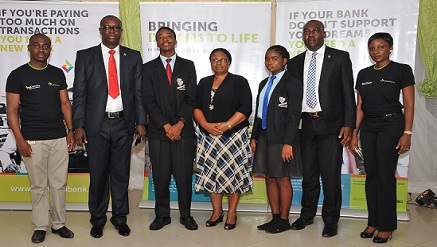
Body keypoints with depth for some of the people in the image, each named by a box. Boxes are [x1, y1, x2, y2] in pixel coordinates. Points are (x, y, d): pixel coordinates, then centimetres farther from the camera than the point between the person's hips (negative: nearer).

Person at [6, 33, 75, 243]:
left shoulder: (58, 74, 9)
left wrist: (70, 130, 3)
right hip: (33, 140, -3)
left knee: (59, 183, 9)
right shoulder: (18, 75, -2)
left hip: (59, 138, 3)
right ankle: (40, 226, 19)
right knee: (38, 185, 5)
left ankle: (58, 224, 22)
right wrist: (20, 140, -10)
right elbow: (12, 110, -3)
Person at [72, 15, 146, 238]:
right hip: (96, 124, -1)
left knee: (121, 174, 10)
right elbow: (79, 93, 0)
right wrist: (78, 126, -6)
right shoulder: (85, 56, 3)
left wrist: (140, 122, 0)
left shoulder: (133, 57, 6)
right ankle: (97, 220, 25)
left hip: (124, 123, 1)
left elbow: (139, 92, 6)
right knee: (98, 175, 8)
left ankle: (120, 218, 25)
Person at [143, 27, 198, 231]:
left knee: (184, 174, 2)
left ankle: (186, 214, 16)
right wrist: (166, 126, -10)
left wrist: (180, 124, -11)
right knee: (160, 176, 4)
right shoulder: (148, 68, 8)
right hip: (158, 130, 0)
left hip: (183, 130, 0)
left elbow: (191, 98, 1)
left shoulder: (188, 66, 10)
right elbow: (149, 100, -1)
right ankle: (162, 215, 18)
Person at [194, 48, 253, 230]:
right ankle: (216, 212, 16)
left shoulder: (239, 82, 1)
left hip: (233, 136, -4)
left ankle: (231, 214, 9)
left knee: (232, 173, -2)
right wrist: (206, 125, -11)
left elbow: (245, 108, -8)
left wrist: (226, 125, -18)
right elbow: (196, 107, 8)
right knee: (211, 173, 4)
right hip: (208, 137, 4)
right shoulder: (204, 83, 15)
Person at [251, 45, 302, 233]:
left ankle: (284, 220, 13)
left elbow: (294, 115, -12)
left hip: (281, 138, -7)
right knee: (269, 178, 10)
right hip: (264, 136, 7)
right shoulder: (264, 83, 16)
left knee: (282, 180, 1)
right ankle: (275, 217, 21)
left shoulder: (292, 83, -6)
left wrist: (288, 143, -18)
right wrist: (254, 137, 13)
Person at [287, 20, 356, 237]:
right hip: (306, 124, 3)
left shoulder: (339, 57, 2)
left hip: (331, 124, -3)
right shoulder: (295, 62, 12)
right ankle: (307, 214, 28)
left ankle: (331, 220, 14)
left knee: (331, 174, -1)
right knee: (308, 172, 12)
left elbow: (348, 93, -2)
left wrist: (348, 124, -9)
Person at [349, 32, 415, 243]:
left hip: (391, 125, -4)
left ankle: (386, 226, 7)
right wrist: (354, 133, 6)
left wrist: (407, 133, -12)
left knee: (386, 175, -4)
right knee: (371, 174, 7)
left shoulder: (402, 70, -3)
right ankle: (373, 221, 17)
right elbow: (359, 106, 10)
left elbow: (409, 105, -5)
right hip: (368, 127, 5)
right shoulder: (363, 74, 10)